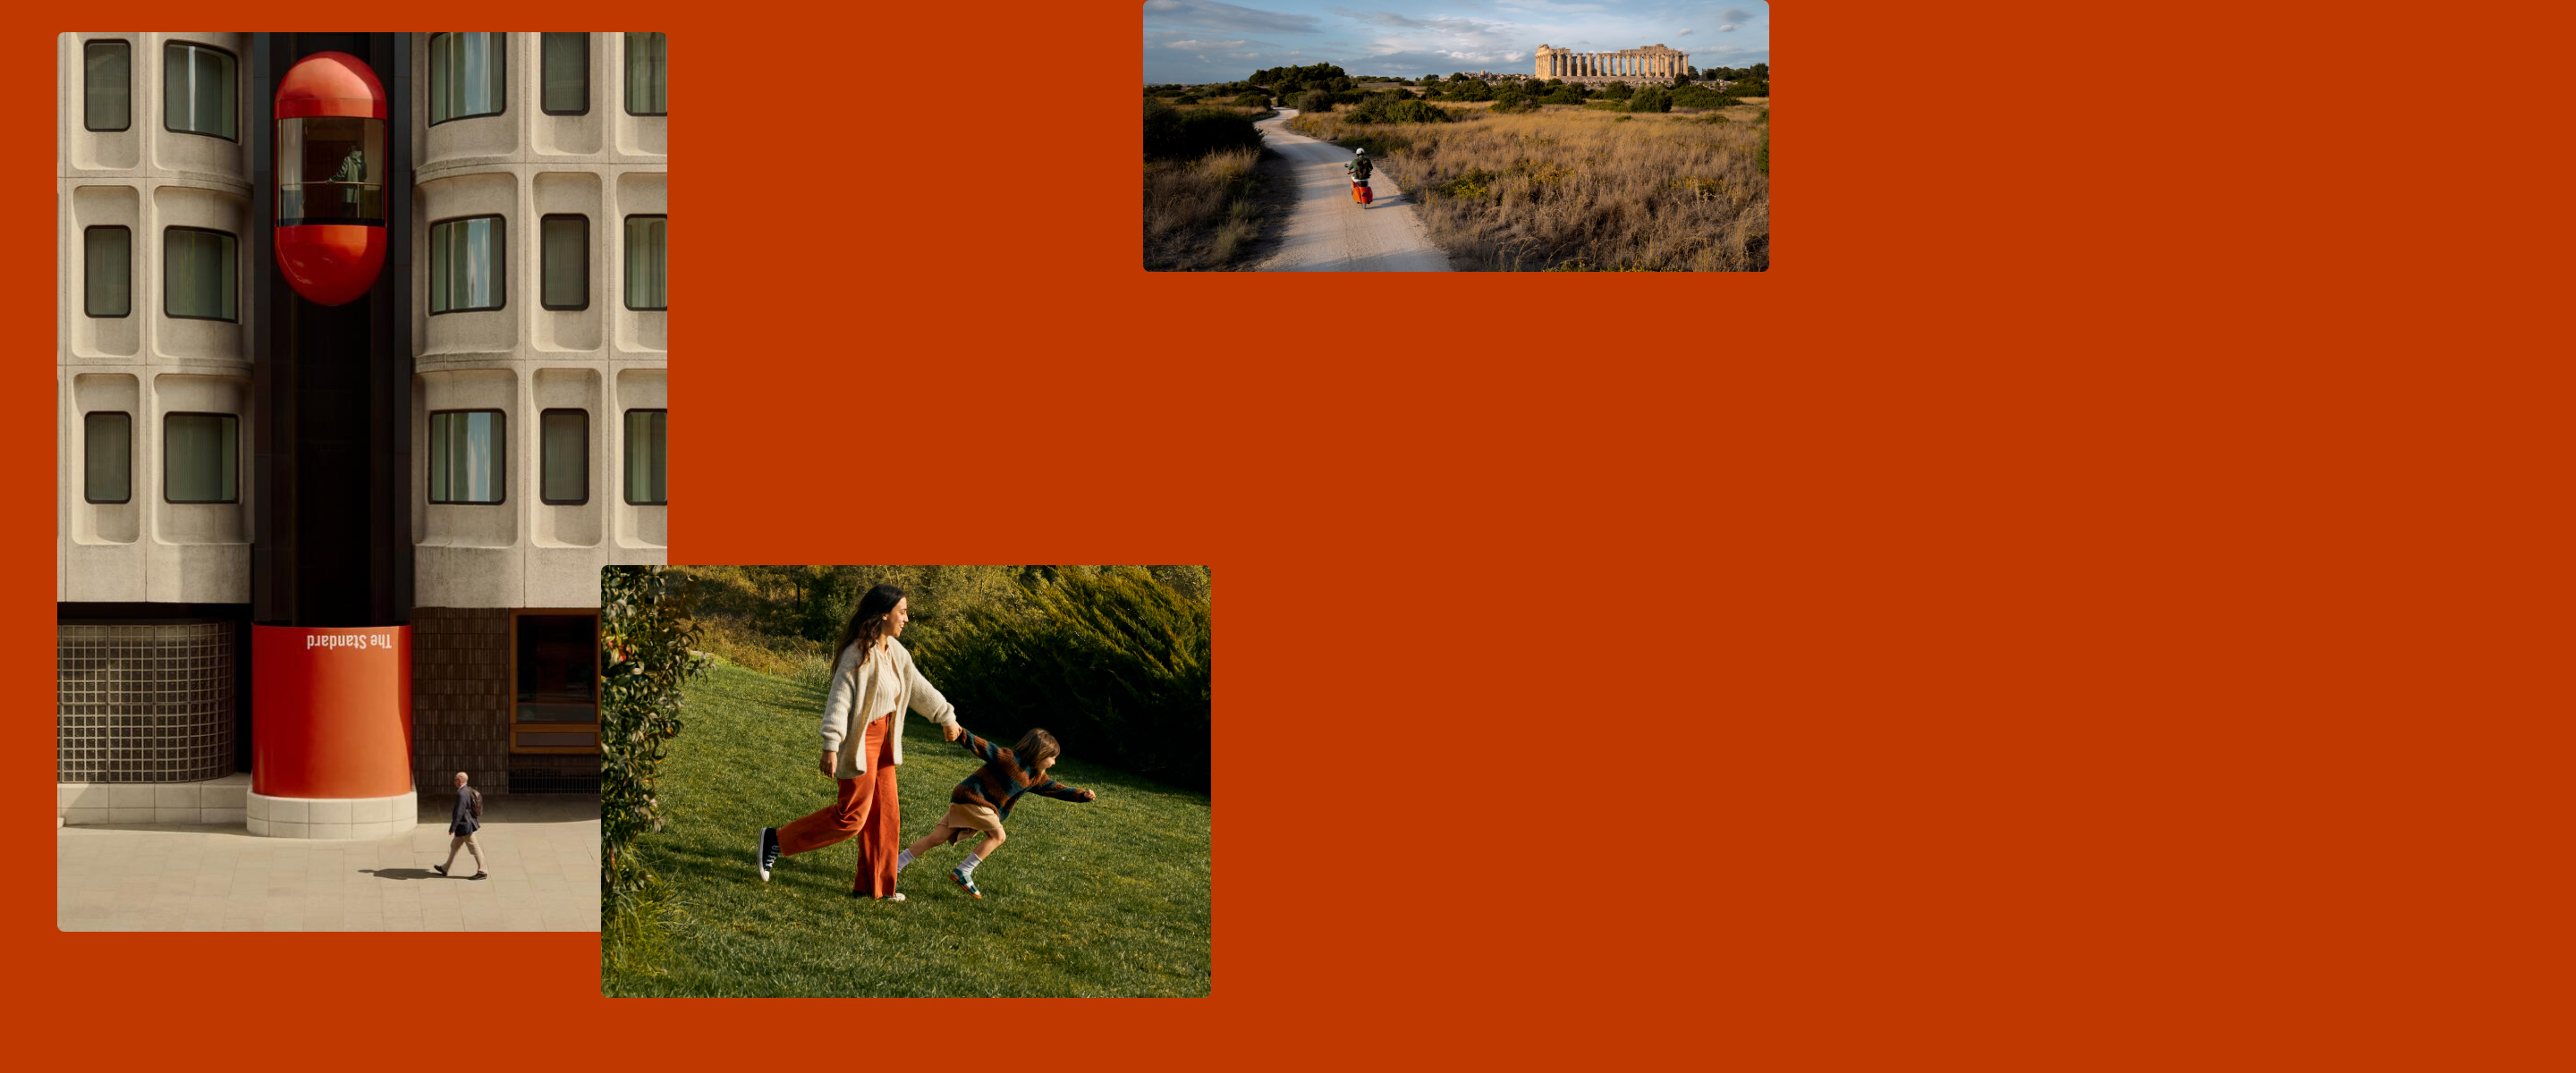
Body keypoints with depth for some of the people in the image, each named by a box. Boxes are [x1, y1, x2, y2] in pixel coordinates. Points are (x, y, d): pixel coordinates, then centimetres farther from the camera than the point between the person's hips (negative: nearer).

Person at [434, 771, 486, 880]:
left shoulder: (462, 794, -23)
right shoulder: (468, 792, 7)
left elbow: (459, 813, -25)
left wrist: (452, 828, -21)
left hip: (464, 826, -10)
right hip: (466, 825, 10)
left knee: (474, 849, -2)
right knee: (454, 846, 19)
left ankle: (482, 872, 5)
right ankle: (445, 869, 29)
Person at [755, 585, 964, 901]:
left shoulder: (894, 652, 7)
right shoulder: (859, 654, -20)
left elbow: (919, 688, 21)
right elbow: (839, 700, -25)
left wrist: (946, 717, 31)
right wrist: (831, 747, -31)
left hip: (882, 738, 9)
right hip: (859, 742, -9)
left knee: (884, 814, 10)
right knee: (852, 815, -6)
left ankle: (873, 885, 19)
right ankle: (776, 840, 3)